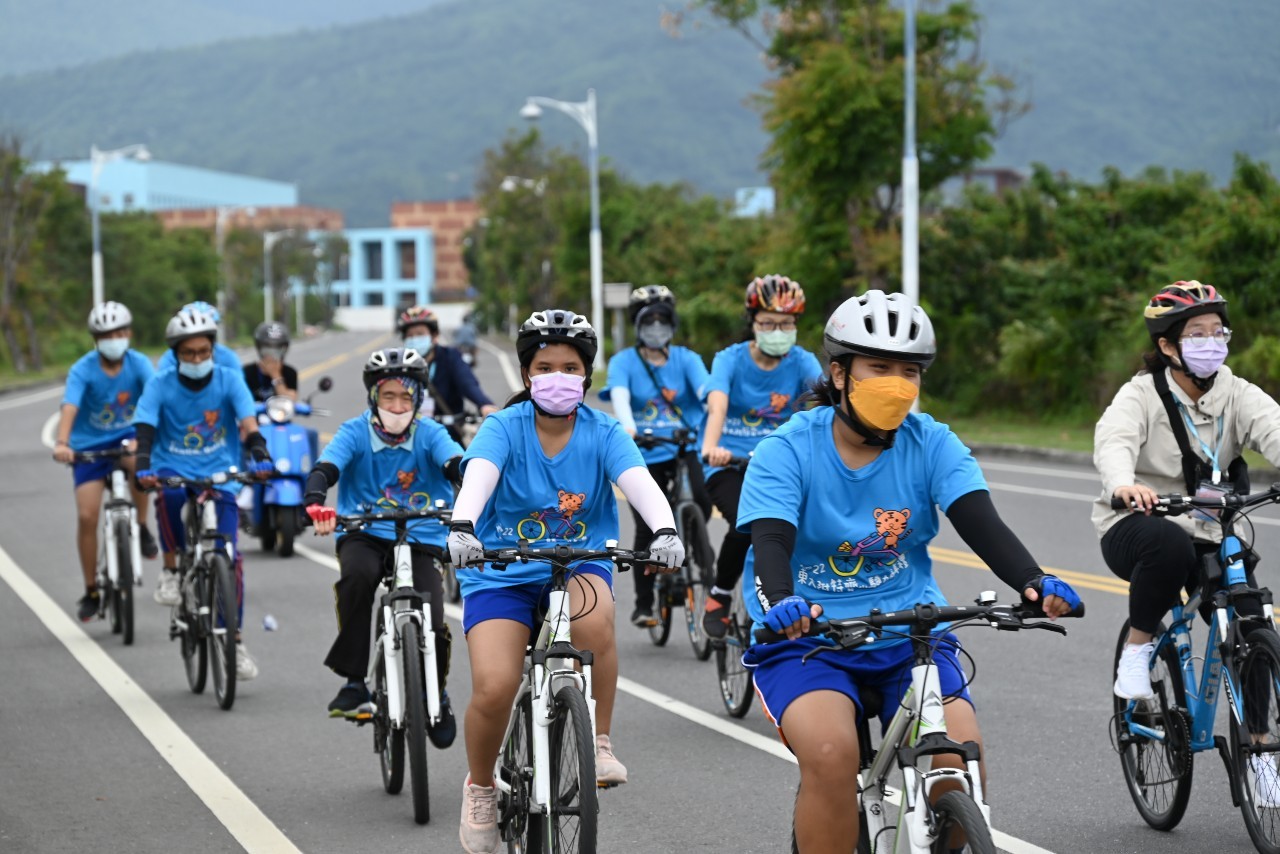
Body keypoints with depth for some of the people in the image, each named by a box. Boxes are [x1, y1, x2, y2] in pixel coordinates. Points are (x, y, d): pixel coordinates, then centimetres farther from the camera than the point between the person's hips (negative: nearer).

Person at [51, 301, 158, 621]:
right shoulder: (82, 370, -17)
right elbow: (69, 407, -30)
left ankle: (142, 527, -13)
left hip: (126, 437, 0)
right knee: (87, 516, -9)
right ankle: (91, 591, 7)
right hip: (89, 446, 0)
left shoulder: (139, 364, -13)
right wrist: (61, 443, -48)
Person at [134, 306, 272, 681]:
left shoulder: (229, 380, -5)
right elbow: (145, 429, -15)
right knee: (169, 492, -38)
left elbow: (248, 421, -16)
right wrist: (143, 466, -35)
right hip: (174, 468, -1)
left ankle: (235, 640, 4)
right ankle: (171, 569, -13)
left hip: (219, 475, 1)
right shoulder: (160, 385, -5)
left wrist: (260, 455, -35)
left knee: (229, 555, -12)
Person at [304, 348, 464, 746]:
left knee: (431, 626, -14)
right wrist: (315, 503, -40)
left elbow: (457, 465, -19)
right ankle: (354, 680, -23)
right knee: (358, 574, -35)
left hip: (420, 539, 0)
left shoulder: (430, 434, -2)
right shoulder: (355, 432, -3)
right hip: (364, 535, 0)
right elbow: (325, 468, -18)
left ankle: (437, 695, 20)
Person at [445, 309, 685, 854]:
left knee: (595, 619, -35)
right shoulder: (503, 429, -8)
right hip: (503, 573, -1)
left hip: (578, 565, 1)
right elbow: (478, 477, -27)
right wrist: (461, 528, -48)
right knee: (494, 688, -21)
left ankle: (598, 741, -13)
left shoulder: (603, 434, -4)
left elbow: (640, 482, -21)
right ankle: (479, 787, 9)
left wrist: (664, 530, -42)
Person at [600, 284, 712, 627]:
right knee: (647, 530, -5)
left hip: (685, 449, 1)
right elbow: (619, 395, -16)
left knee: (701, 500, -26)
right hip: (644, 456, -1)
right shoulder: (624, 361, 2)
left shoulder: (686, 359, 6)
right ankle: (643, 605, 10)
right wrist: (627, 428, -37)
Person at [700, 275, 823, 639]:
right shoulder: (730, 359, -10)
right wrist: (711, 447, -49)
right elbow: (718, 405, -28)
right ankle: (719, 598, -3)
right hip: (729, 463, -3)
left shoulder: (801, 362, -4)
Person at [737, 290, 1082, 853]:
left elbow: (982, 524, -14)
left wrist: (1033, 583, -35)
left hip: (909, 635, 2)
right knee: (832, 753, -30)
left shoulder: (933, 445, -1)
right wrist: (782, 603, -44)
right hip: (807, 638, -2)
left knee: (960, 756, -21)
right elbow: (771, 542, -21)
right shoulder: (788, 450, -8)